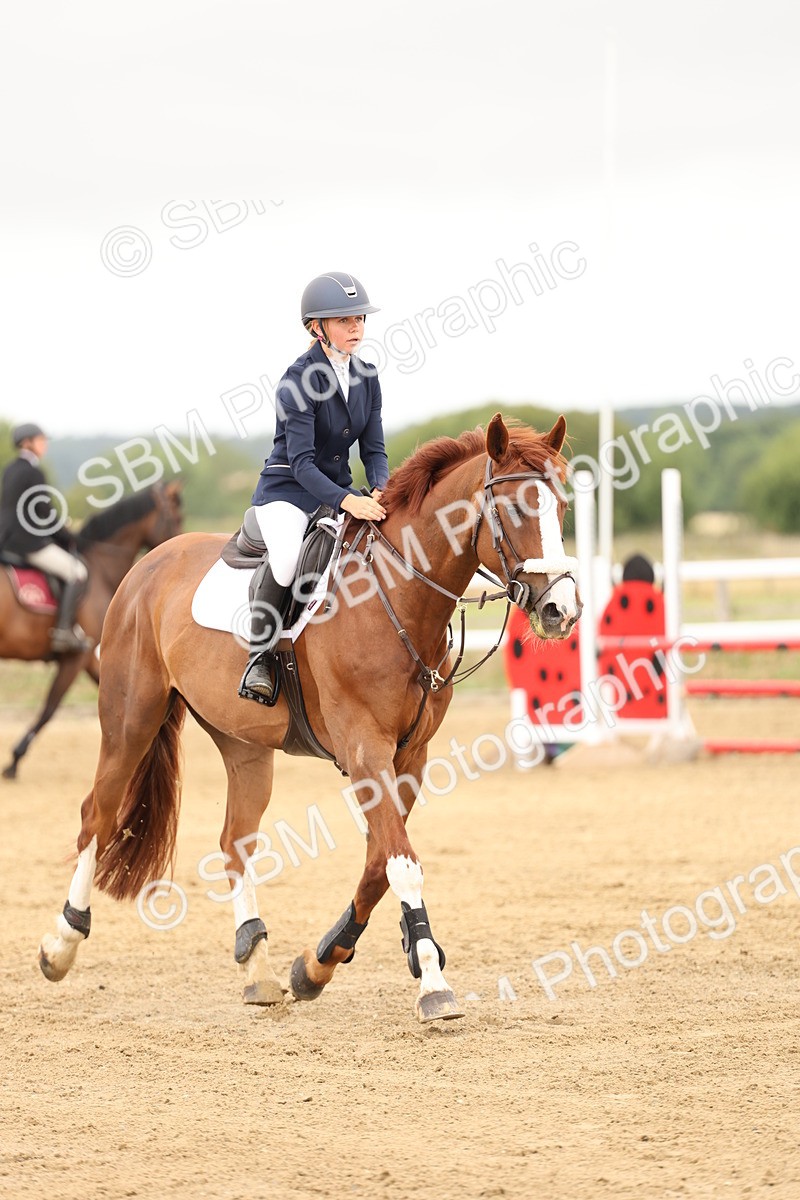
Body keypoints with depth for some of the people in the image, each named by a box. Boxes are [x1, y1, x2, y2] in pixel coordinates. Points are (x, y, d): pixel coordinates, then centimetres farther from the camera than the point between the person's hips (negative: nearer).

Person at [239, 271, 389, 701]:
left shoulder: (366, 377, 4)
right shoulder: (300, 380, -17)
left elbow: (374, 449, 5)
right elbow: (301, 463, -23)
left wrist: (382, 490, -17)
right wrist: (348, 502, -37)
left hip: (340, 492, 7)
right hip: (287, 491, -7)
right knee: (288, 557, -36)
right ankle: (259, 658, -19)